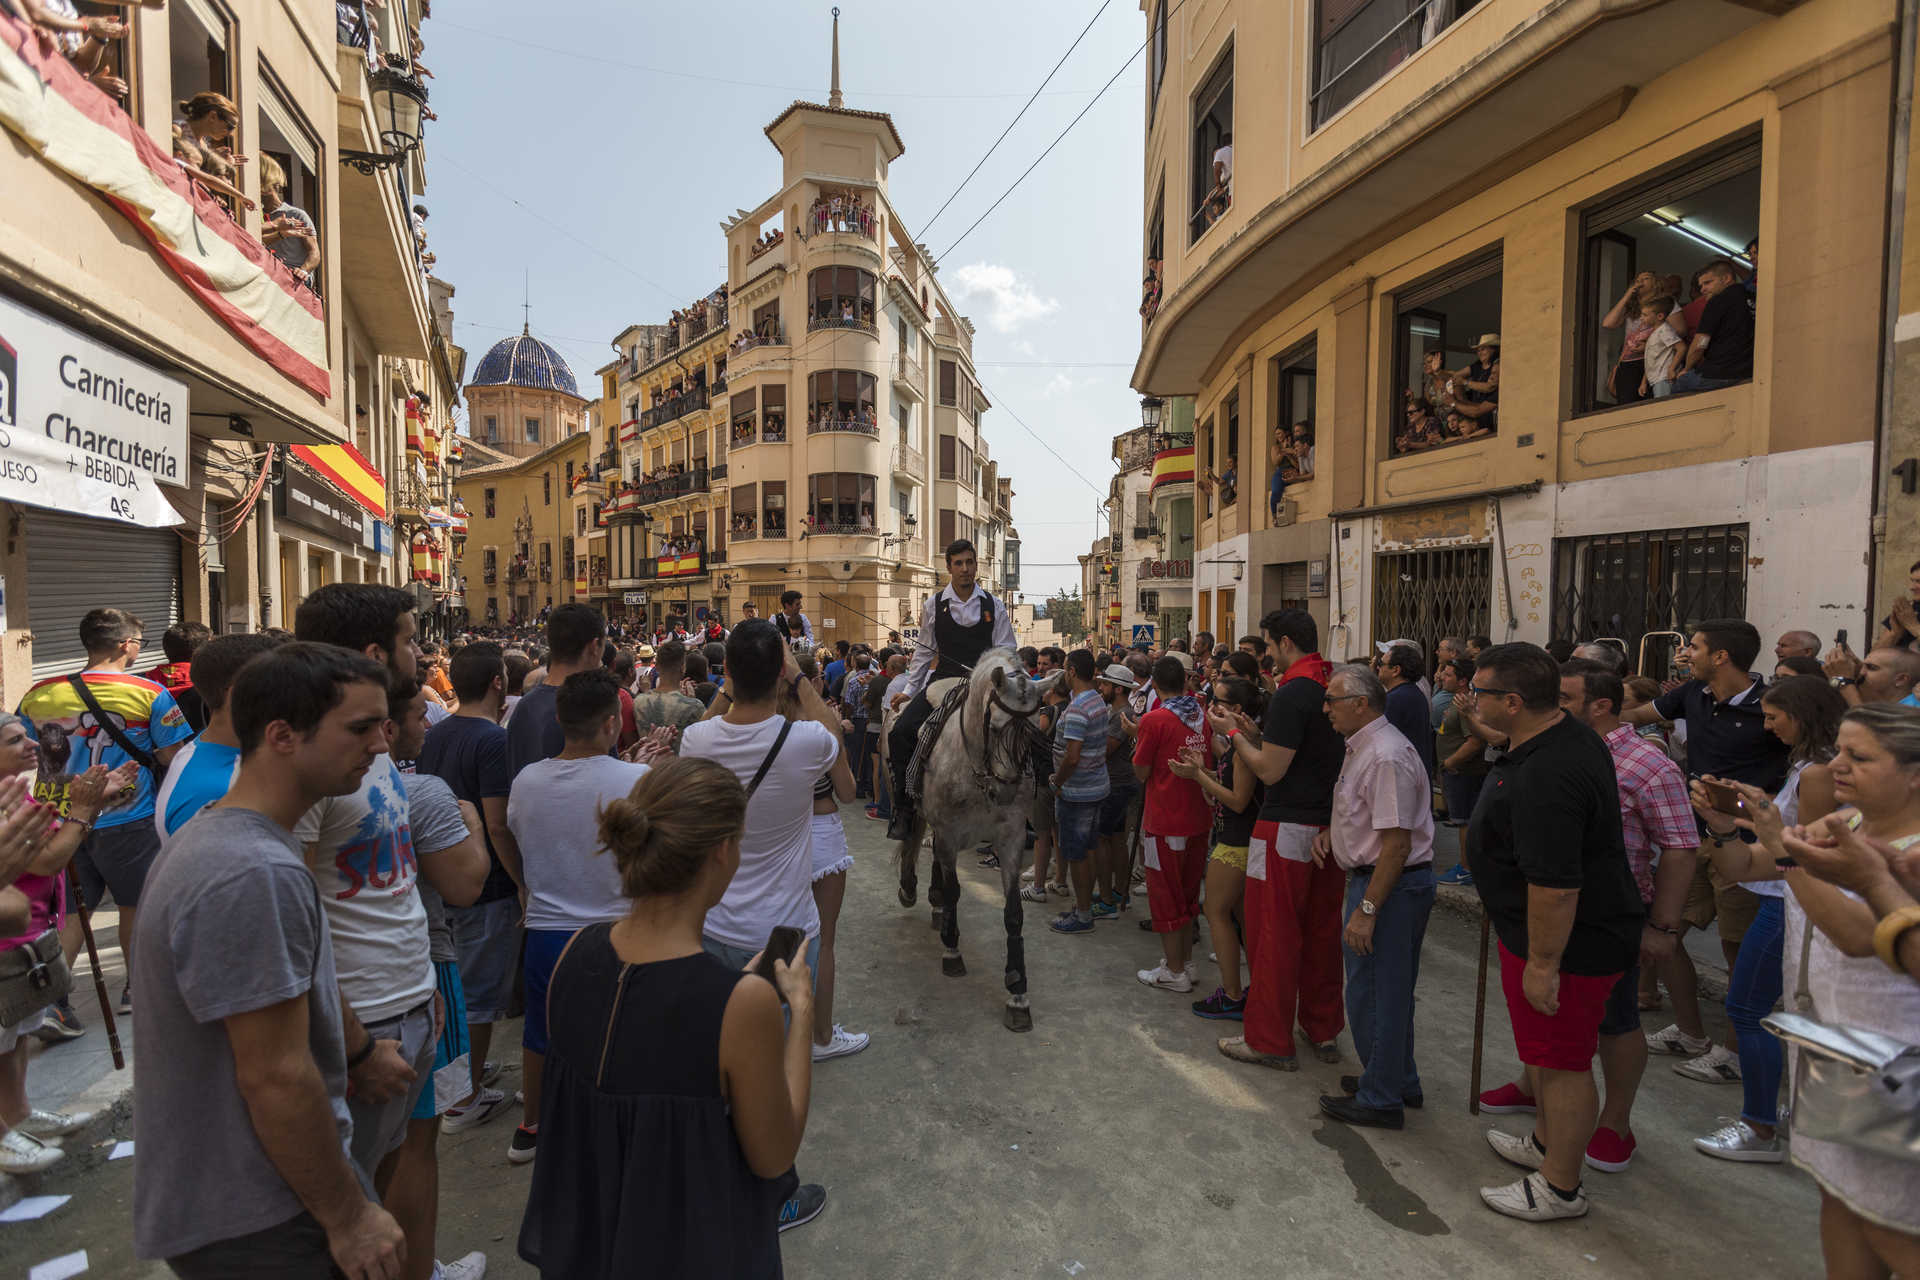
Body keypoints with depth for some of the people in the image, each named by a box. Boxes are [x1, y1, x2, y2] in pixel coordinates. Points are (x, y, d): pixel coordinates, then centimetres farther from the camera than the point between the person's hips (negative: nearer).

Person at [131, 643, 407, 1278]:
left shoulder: (214, 836, 4)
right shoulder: (256, 875, -30)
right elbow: (275, 1079, -27)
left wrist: (358, 1052, 25)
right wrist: (348, 1215, -17)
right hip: (252, 1222, -9)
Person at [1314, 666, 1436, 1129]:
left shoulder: (1386, 756, -24)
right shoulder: (1361, 747, 10)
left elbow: (1396, 842, -26)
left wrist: (1366, 910, -25)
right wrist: (1329, 831, 9)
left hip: (1390, 885, -10)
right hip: (1374, 878, 10)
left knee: (1372, 992, 2)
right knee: (1390, 988, 21)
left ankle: (1379, 1099, 18)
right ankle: (1400, 1083, 38)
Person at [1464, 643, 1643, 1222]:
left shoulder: (1547, 776, -33)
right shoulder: (1566, 736, 3)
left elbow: (1555, 886, -32)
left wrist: (1543, 964, -23)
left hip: (1567, 942, -11)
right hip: (1585, 930, 11)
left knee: (1562, 1062, 7)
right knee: (1544, 1051, 26)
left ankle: (1559, 1188, 25)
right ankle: (1546, 1143, 45)